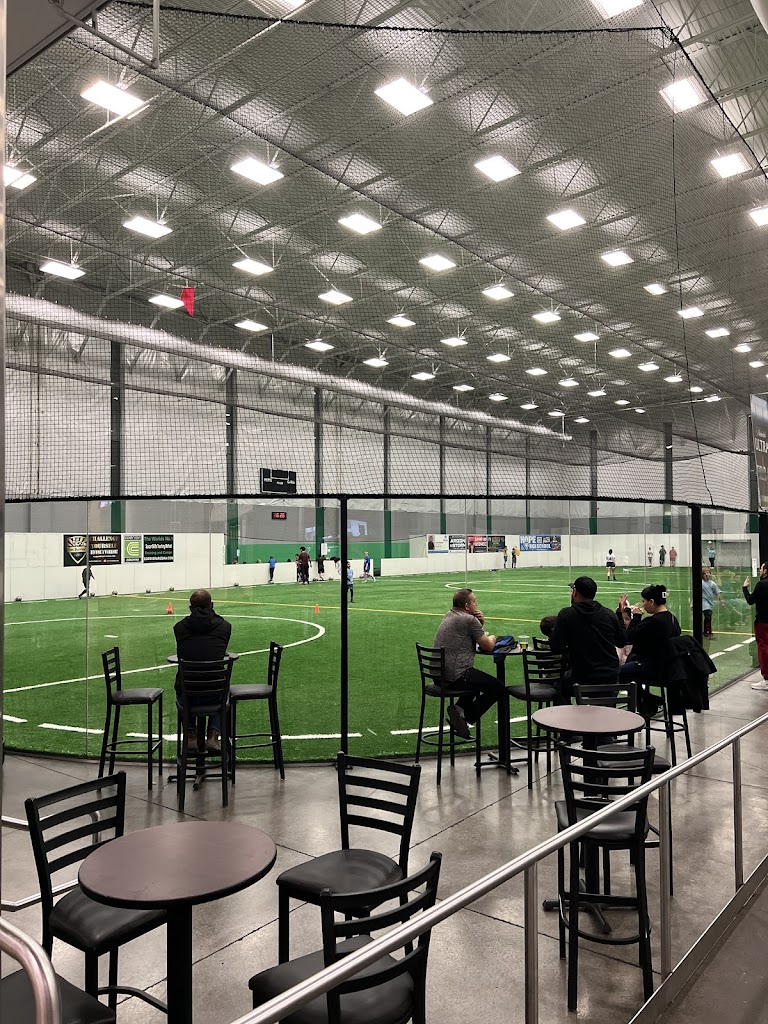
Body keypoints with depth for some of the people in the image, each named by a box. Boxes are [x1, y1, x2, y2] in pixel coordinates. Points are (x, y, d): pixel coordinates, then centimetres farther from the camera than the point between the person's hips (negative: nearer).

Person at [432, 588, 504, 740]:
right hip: (456, 675, -9)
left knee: (478, 680, 32)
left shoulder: (449, 615, 14)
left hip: (438, 673, 9)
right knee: (498, 688, 3)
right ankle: (467, 718, -1)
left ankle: (460, 709, 14)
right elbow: (488, 646, -7)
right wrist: (492, 638, 16)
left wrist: (480, 623, 5)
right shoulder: (469, 620, -14)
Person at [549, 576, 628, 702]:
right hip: (612, 680, 4)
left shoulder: (566, 614, -12)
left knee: (560, 685, 25)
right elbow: (622, 642, 11)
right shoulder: (609, 614, -2)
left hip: (583, 680, -4)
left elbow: (556, 647, -14)